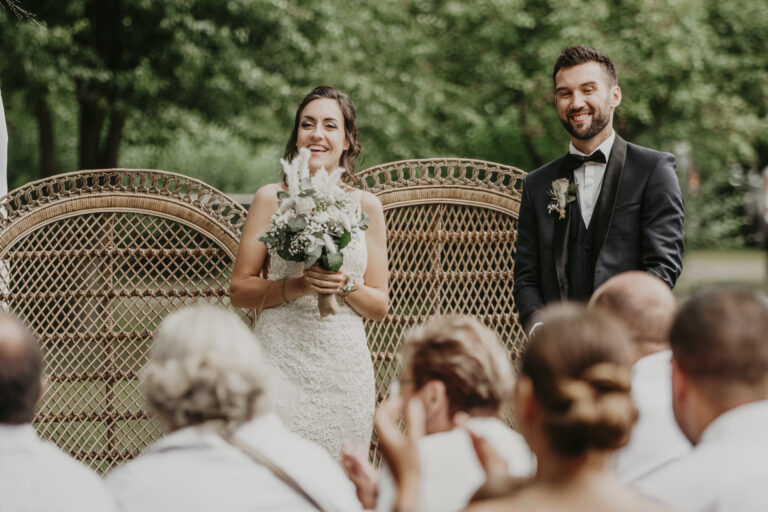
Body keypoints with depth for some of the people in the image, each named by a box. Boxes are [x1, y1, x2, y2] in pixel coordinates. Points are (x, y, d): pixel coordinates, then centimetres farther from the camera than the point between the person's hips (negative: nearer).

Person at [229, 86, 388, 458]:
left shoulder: (366, 205, 9)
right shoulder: (272, 198, 4)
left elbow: (379, 306, 11)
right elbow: (239, 291, 3)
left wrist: (345, 285, -8)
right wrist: (296, 286, -13)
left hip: (345, 368, 2)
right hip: (282, 362, -2)